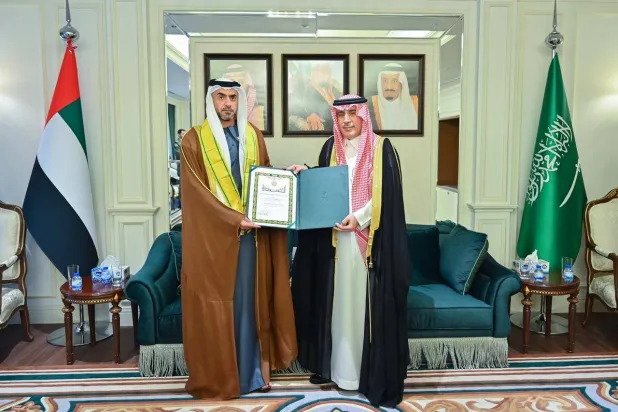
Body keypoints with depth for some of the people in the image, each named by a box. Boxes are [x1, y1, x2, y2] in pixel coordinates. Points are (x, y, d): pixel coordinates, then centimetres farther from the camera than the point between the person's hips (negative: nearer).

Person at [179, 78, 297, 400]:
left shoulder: (253, 136, 11)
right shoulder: (194, 140, -2)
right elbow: (198, 192, -10)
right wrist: (234, 219, -17)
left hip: (251, 232, 3)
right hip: (212, 234, -3)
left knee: (250, 300, 7)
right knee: (216, 303, 4)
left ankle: (252, 370, 19)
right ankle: (217, 376, 16)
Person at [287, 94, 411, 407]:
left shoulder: (381, 148, -3)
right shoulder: (331, 147, 10)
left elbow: (386, 194, -8)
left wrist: (359, 218, -18)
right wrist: (306, 174, -3)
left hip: (371, 239, -4)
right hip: (336, 238, 4)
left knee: (368, 304, -1)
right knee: (338, 302, 9)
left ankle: (375, 373, 11)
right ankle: (338, 367, 21)